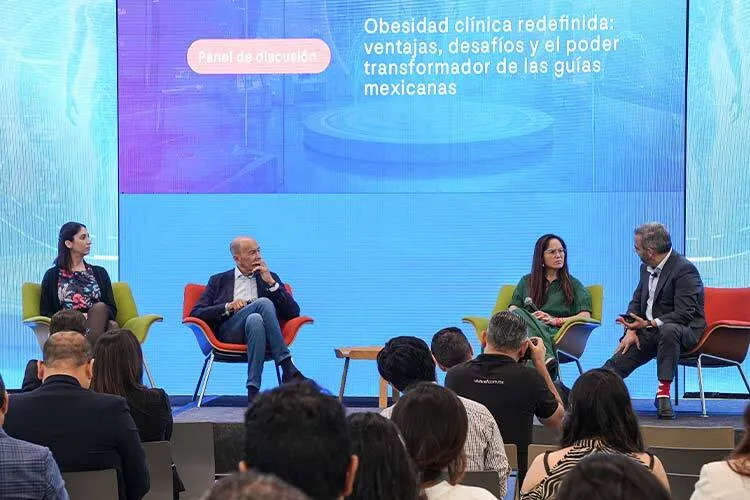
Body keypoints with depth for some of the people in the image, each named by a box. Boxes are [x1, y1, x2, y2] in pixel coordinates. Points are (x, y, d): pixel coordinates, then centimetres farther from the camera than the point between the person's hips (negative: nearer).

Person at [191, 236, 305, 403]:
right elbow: (196, 313, 8)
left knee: (255, 320, -37)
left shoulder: (271, 278, 24)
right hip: (229, 334, -1)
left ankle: (253, 389, -40)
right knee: (264, 303, -31)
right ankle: (288, 368, -35)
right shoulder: (219, 280, 21)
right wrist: (228, 307, -7)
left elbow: (294, 312, 11)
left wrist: (271, 282, 2)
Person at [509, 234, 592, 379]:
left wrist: (556, 320, -8)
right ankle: (546, 356, -60)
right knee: (517, 314, -37)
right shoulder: (526, 281, 31)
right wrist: (528, 318, -9)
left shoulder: (573, 285, 26)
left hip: (555, 332, -2)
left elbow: (585, 316, 9)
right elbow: (512, 309, 15)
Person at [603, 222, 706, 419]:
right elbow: (636, 301, 16)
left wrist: (649, 324, -29)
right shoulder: (647, 267, 10)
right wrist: (631, 330, -3)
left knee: (668, 331, -41)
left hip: (685, 329, -7)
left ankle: (663, 393, -36)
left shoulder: (684, 269, -16)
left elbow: (684, 314, -23)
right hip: (649, 330, 7)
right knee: (617, 362, -12)